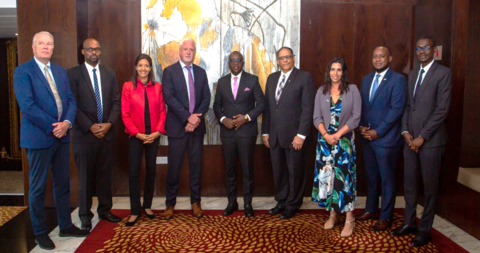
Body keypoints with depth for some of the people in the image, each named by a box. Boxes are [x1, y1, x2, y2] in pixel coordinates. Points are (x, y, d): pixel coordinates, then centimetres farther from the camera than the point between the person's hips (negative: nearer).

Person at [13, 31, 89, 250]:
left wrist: (67, 122, -9)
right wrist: (52, 127, -16)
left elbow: (71, 100, 8)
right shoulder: (22, 71, -6)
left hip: (61, 136, 6)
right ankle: (40, 233, 18)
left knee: (63, 183, 13)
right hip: (38, 137, -6)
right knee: (37, 187, 5)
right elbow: (27, 106, -15)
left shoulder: (60, 71, 13)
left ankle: (66, 226, 26)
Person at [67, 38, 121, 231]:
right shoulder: (73, 74, -2)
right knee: (85, 177, 5)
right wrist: (90, 127, -13)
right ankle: (85, 215, 17)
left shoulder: (109, 73, 11)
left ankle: (105, 210, 23)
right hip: (84, 134, -3)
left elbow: (116, 101, 8)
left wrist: (109, 123, -6)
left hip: (106, 133, 4)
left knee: (105, 175, 10)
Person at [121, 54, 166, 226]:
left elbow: (162, 111, 4)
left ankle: (147, 206, 23)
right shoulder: (128, 86, 0)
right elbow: (125, 114, -4)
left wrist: (158, 131, -10)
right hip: (135, 136, -2)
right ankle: (135, 211, 9)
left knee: (151, 171, 8)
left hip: (153, 136, 2)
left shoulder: (157, 87, 5)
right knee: (134, 172, -1)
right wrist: (137, 134, -12)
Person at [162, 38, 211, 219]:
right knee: (174, 166, 2)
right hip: (177, 126, -3)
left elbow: (206, 98, 7)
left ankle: (195, 202, 20)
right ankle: (170, 204, 16)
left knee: (196, 165, 8)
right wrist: (187, 117, -17)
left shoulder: (201, 72, 12)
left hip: (197, 125, 3)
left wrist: (197, 118, -9)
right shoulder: (169, 71, 0)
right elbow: (169, 97, -11)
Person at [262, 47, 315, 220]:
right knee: (278, 171, 13)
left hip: (294, 135, -5)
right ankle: (281, 202, 29)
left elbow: (308, 108, -10)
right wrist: (265, 132, 9)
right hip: (275, 135, 5)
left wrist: (301, 134, -15)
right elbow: (267, 106, 14)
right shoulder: (271, 78, 14)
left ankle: (292, 206, 22)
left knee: (295, 172, 6)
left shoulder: (304, 77, -4)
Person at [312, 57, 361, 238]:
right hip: (325, 140, 3)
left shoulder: (352, 89, 0)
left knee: (344, 176, -6)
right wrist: (326, 135, -11)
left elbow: (356, 117, -6)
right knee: (327, 176, 4)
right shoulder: (321, 91, 8)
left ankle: (349, 219, 1)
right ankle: (333, 214, 17)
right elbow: (317, 117, 4)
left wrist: (337, 135, -12)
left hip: (345, 140, -3)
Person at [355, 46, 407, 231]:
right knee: (371, 176, 15)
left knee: (387, 178, 4)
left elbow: (397, 109, -14)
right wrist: (361, 126, -1)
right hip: (367, 137, 6)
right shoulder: (366, 79, 14)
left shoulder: (398, 79, -8)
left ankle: (385, 217, 15)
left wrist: (378, 131, -15)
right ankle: (371, 210, 29)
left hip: (386, 138, -6)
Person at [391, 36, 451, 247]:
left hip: (430, 140, -6)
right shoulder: (412, 74, 15)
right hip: (410, 138, 6)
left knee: (430, 186, 4)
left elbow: (442, 109, -12)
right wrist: (405, 131, 0)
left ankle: (425, 229, 16)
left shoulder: (443, 73, -6)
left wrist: (422, 137, -14)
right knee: (410, 183, 12)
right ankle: (409, 223, 24)